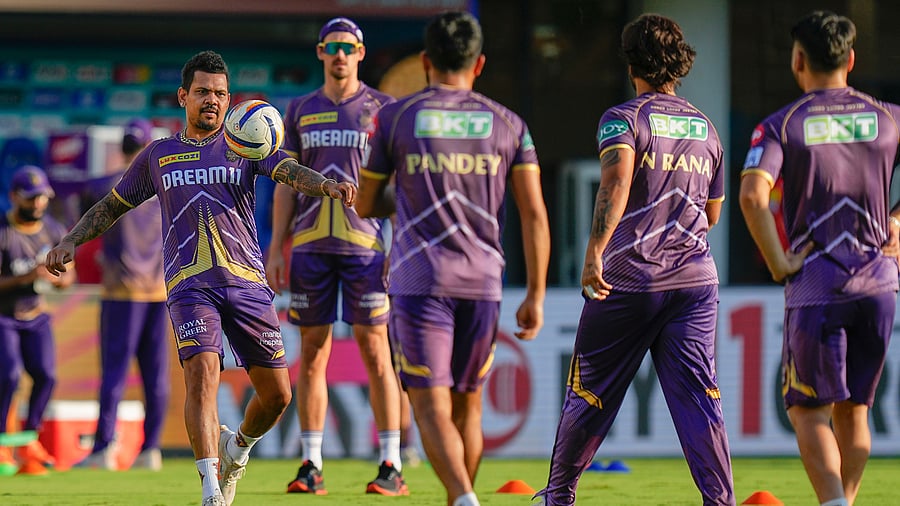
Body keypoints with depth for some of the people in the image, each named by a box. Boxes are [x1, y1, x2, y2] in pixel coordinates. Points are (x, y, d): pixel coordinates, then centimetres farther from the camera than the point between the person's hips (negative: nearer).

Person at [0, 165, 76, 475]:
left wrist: (55, 278, -20)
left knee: (46, 375, -10)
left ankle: (28, 440, 7)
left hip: (36, 316, 5)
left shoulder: (54, 231, -2)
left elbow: (68, 278, 4)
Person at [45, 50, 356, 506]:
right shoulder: (158, 156, 14)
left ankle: (236, 448, 33)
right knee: (202, 372, -23)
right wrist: (70, 242, 9)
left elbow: (290, 172, -7)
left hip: (246, 281, 1)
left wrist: (327, 185, -29)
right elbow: (111, 207, 24)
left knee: (276, 394, 1)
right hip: (190, 284, -1)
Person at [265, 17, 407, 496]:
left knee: (374, 350, -3)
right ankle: (311, 466, 8)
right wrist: (276, 249, 5)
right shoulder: (300, 111, 11)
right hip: (311, 244, 3)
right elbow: (286, 186, 12)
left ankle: (391, 466, -2)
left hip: (365, 244, -3)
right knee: (312, 353, 4)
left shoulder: (383, 109, 3)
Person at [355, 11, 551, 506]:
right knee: (467, 405, 16)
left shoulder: (395, 117, 2)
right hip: (483, 281, 3)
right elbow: (534, 213, 0)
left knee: (432, 409, -6)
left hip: (418, 281, -3)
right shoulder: (507, 125, 7)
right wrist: (536, 296, 3)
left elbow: (364, 206, 10)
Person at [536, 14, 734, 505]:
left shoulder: (622, 119, -3)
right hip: (695, 278, 4)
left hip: (627, 277, -4)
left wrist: (595, 251, -31)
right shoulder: (706, 129, 14)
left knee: (590, 391, 10)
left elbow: (617, 181, -23)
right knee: (698, 397, -2)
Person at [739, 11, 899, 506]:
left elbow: (753, 195, -18)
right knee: (853, 409, 15)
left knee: (809, 411, 2)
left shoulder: (780, 125, -2)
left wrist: (778, 263, -10)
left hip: (814, 281, -3)